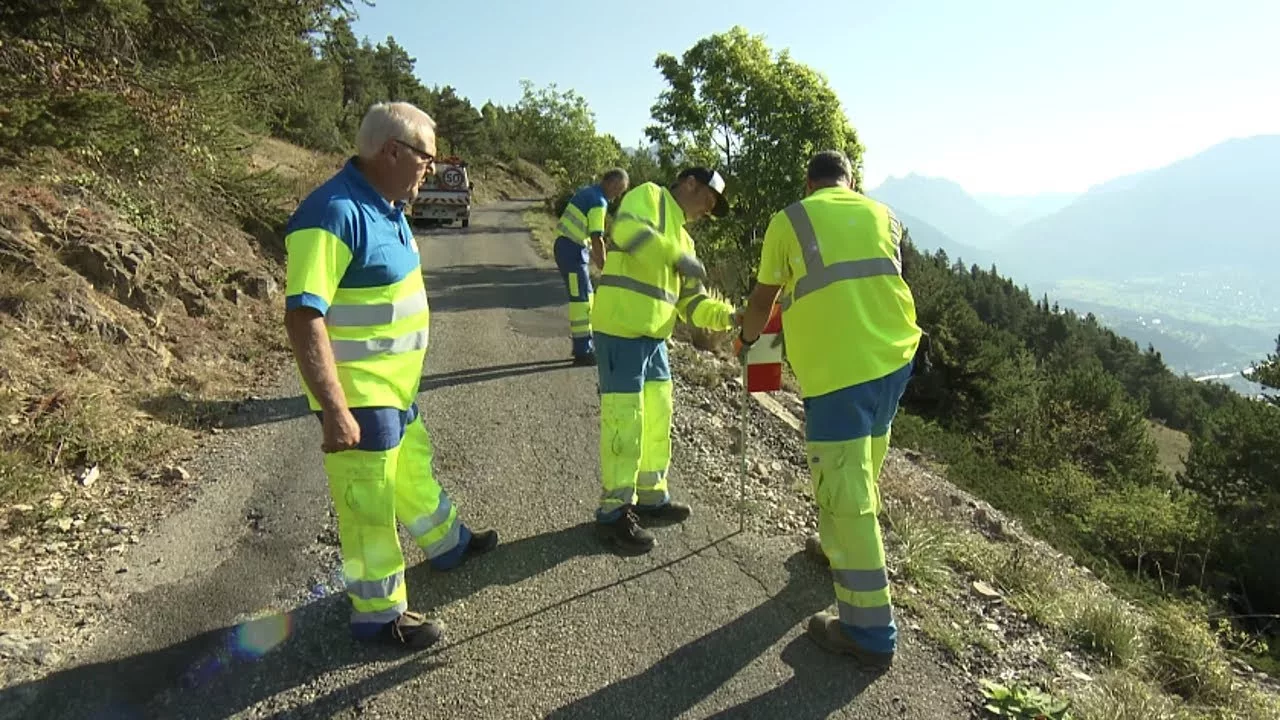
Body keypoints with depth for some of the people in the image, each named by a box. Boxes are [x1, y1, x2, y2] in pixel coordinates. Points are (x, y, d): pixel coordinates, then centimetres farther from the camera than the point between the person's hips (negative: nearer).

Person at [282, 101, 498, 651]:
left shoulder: (386, 206, 7)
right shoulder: (334, 214, -24)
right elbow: (303, 317, -29)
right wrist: (335, 411, -30)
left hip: (396, 387, 9)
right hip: (357, 397, -9)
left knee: (414, 470, 27)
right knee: (369, 504, 6)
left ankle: (447, 543, 50)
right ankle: (378, 613, 25)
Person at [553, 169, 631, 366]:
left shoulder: (587, 192, 15)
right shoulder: (598, 202, -15)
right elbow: (597, 239, -19)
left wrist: (594, 256, 23)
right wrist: (604, 268, -12)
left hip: (566, 246, 10)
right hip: (572, 250, -10)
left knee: (585, 297, 16)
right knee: (581, 299, -6)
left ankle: (585, 344, 24)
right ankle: (583, 352, -3)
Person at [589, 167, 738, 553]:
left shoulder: (682, 238, 22)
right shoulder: (648, 195, -1)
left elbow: (690, 300, 17)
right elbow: (627, 230, -24)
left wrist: (727, 316, 2)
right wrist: (680, 257, -24)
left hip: (653, 335, 9)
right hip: (621, 327, -9)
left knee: (658, 417, 16)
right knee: (624, 419, -5)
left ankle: (650, 495, 32)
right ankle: (614, 510, 7)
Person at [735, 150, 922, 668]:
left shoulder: (789, 221, 5)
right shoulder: (883, 216, 16)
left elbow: (763, 299, 12)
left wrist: (746, 339, 32)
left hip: (837, 367, -6)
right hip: (895, 354, 6)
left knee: (844, 490, 0)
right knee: (864, 468, 25)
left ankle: (870, 630, 7)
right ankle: (841, 546, 48)